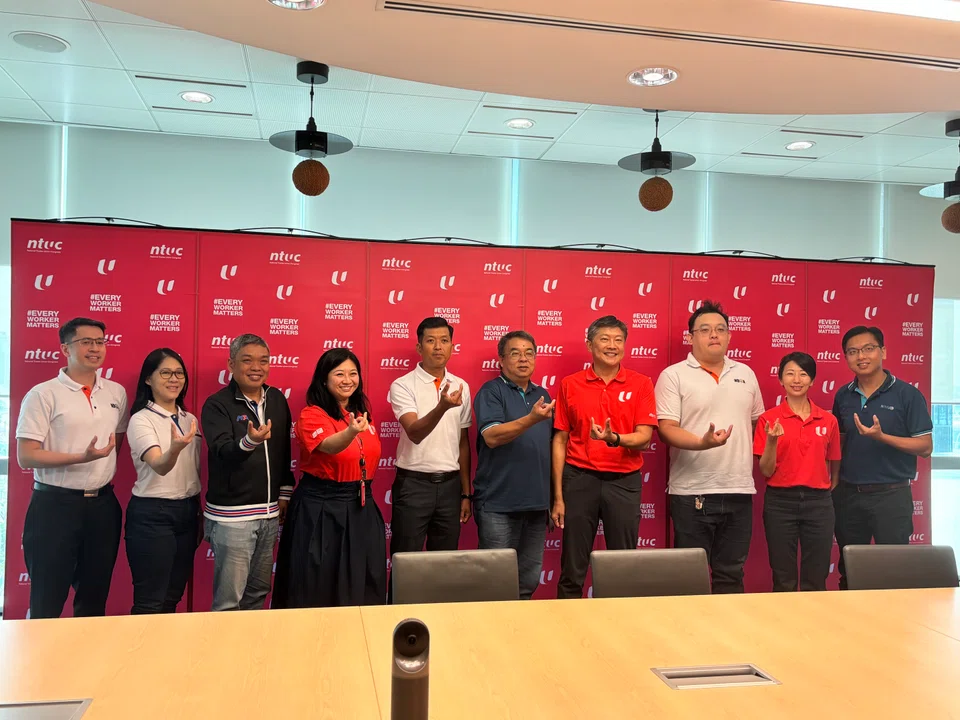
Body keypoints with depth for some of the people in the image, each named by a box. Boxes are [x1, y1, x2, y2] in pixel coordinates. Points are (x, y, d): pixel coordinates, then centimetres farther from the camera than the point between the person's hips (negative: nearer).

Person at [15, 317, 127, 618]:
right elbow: (26, 457, -12)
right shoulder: (43, 394, -8)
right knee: (47, 600, 5)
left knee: (95, 598, 14)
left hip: (103, 504, 5)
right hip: (55, 505, -4)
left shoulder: (116, 392, 7)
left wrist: (105, 475, 9)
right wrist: (82, 458, -22)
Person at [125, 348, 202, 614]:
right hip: (152, 515, -6)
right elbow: (160, 467, -27)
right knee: (151, 602, -2)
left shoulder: (190, 420, 10)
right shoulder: (141, 420, -11)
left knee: (173, 597, 14)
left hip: (187, 512, 7)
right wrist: (175, 447, -48)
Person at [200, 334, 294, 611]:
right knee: (228, 598, -3)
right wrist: (249, 442, -40)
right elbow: (223, 451, -21)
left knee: (258, 591, 14)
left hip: (269, 513, 6)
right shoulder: (217, 405, -7)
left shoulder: (277, 399, 9)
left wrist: (284, 493, 16)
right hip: (231, 515, -5)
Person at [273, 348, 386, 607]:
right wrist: (352, 431, -54)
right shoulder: (312, 415, -14)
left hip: (360, 505, 6)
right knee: (318, 586, 4)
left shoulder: (362, 411, 7)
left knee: (362, 584, 13)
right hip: (321, 508, -6)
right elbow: (329, 445, -35)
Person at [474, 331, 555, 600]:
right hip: (499, 503, -6)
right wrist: (532, 419, -30)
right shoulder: (491, 392, -3)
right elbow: (492, 436, -17)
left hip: (536, 503, 6)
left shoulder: (542, 395, 16)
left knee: (529, 581, 12)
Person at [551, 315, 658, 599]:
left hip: (624, 482, 0)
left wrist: (614, 438, -24)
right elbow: (559, 441, 5)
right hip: (580, 480, 0)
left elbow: (644, 437, -2)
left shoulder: (640, 384, 3)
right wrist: (558, 497, 1)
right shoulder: (570, 384, 4)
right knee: (573, 569, 6)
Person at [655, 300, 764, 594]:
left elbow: (757, 421, 21)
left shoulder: (745, 374, 13)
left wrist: (751, 458, 11)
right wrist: (702, 442, -26)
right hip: (692, 493, -4)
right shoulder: (673, 376, -2)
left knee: (731, 575, 12)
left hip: (740, 491, 4)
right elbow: (667, 428, -10)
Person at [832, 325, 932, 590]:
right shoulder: (842, 396, 6)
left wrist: (881, 437, -22)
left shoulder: (907, 394, -7)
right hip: (848, 493, 4)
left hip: (891, 494, -4)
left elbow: (925, 447, -8)